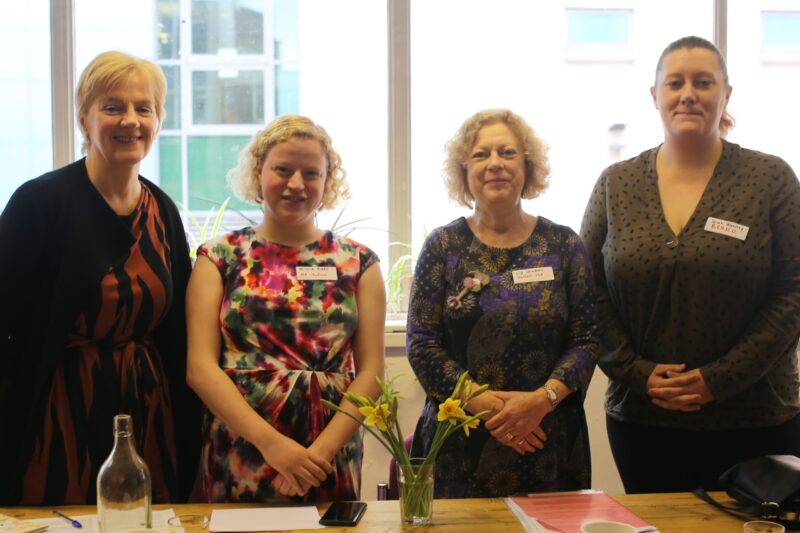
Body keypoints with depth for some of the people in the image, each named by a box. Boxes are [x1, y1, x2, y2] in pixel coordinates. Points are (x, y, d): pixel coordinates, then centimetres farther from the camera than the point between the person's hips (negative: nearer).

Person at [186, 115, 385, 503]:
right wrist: (271, 442, -18)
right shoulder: (220, 257, 2)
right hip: (238, 462, -1)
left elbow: (370, 370, -1)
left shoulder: (357, 263, 4)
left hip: (331, 463, 1)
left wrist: (320, 451, -14)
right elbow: (200, 366, -6)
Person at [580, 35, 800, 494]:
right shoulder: (616, 184, 4)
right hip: (640, 418, 2)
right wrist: (638, 372, -9)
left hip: (756, 420, -1)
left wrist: (721, 378, -13)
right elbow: (591, 293, 3)